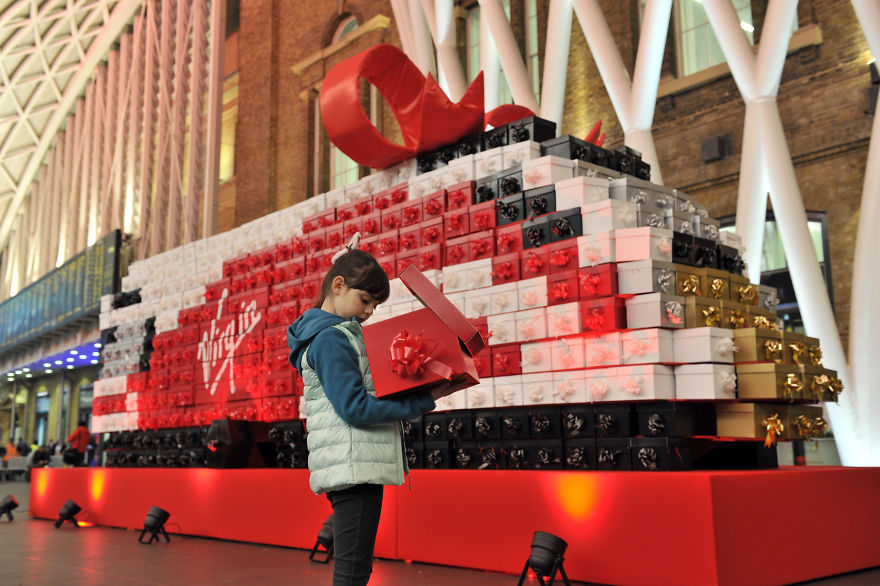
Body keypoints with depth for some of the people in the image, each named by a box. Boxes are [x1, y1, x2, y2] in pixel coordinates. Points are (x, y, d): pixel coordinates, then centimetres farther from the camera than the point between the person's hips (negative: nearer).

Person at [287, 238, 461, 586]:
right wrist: (424, 401, -15)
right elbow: (356, 408, -19)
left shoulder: (343, 332, 19)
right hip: (354, 467, -10)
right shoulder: (330, 339, -11)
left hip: (357, 468, 10)